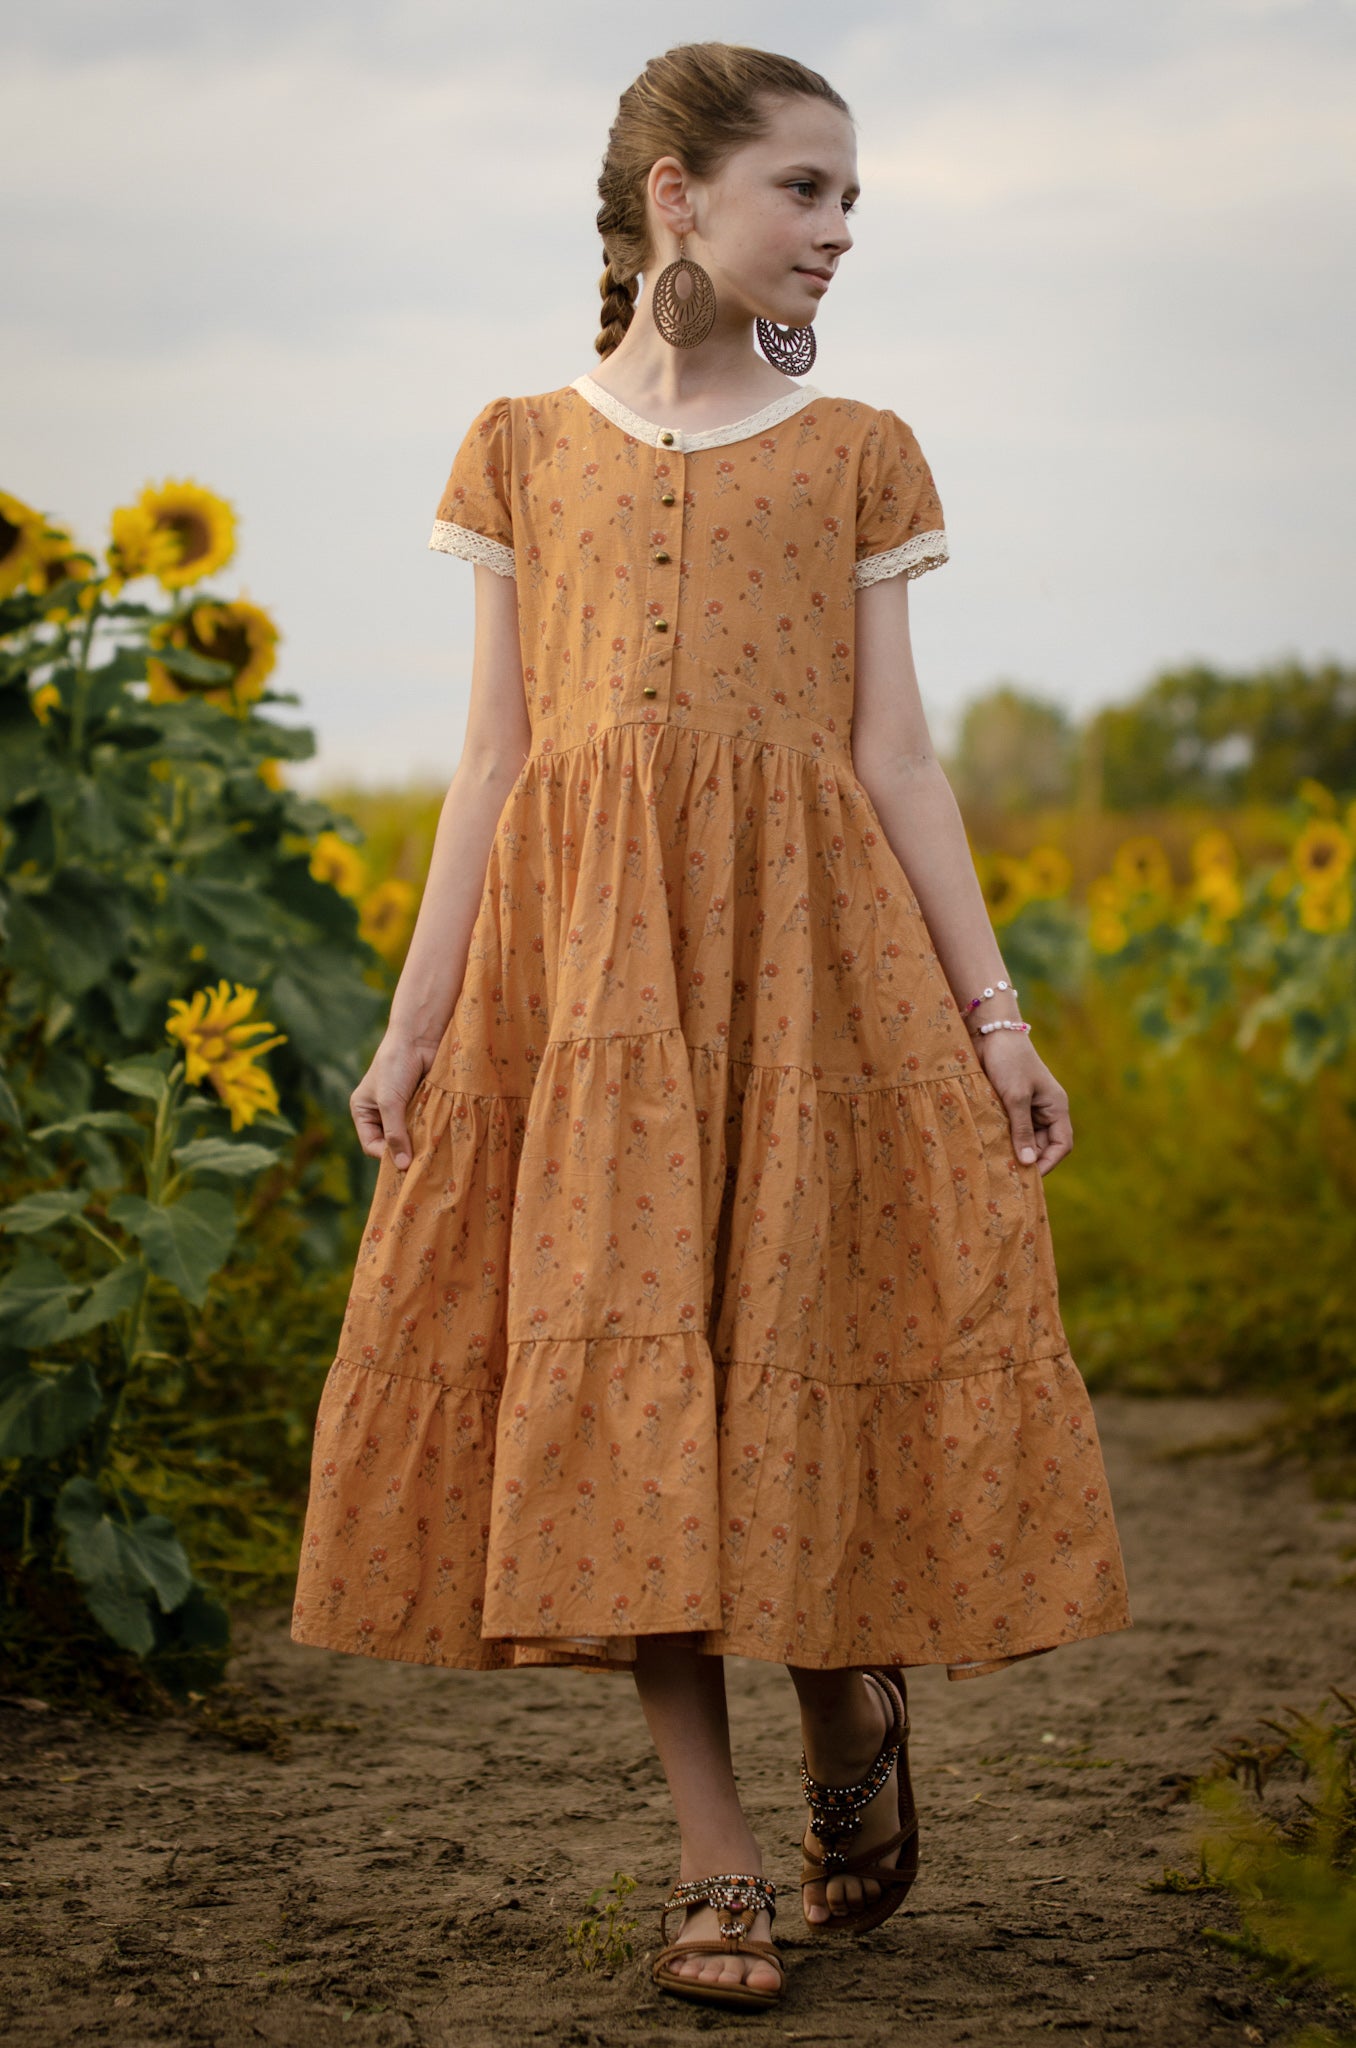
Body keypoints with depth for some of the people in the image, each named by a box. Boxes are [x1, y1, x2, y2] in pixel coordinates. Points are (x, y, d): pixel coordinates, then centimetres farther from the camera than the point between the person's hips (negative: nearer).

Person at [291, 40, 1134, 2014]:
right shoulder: (525, 449, 12)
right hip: (579, 955, 0)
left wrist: (992, 1009, 1)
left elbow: (897, 755, 8)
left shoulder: (855, 454, 12)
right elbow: (492, 760, 9)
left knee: (806, 1348, -5)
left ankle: (855, 1714, 24)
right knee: (617, 1378, -4)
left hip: (809, 948, 0)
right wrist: (415, 1020, 3)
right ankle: (718, 1857, 4)